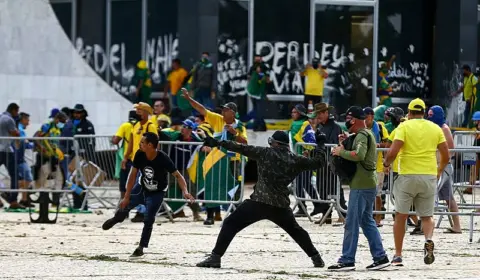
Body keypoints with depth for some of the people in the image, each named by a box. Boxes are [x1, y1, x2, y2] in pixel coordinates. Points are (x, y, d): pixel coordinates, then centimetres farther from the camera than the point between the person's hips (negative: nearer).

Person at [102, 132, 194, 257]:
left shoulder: (163, 159, -32)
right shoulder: (139, 155, -22)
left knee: (148, 220, -11)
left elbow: (178, 175, -28)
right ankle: (116, 219, 47)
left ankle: (141, 248, 6)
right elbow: (133, 175, -15)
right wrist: (127, 196, -15)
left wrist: (185, 192, -45)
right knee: (125, 205, 9)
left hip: (157, 193, -4)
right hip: (142, 187, 4)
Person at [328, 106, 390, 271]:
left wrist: (341, 152, -17)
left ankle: (347, 260, -5)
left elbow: (359, 155, -29)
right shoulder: (367, 134, 20)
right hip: (368, 184, 10)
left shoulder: (362, 135, -13)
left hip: (361, 185, -10)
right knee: (367, 221, 14)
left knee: (352, 223, -7)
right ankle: (380, 257, 13)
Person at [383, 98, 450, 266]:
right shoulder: (435, 128, 7)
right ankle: (429, 240, -19)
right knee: (427, 216, 12)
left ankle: (398, 255, 12)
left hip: (407, 175, -2)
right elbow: (445, 156, 6)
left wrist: (386, 163, 6)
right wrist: (440, 170, 25)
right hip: (429, 177, 2)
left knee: (401, 216, 10)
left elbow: (393, 152, -14)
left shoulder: (404, 126, -3)